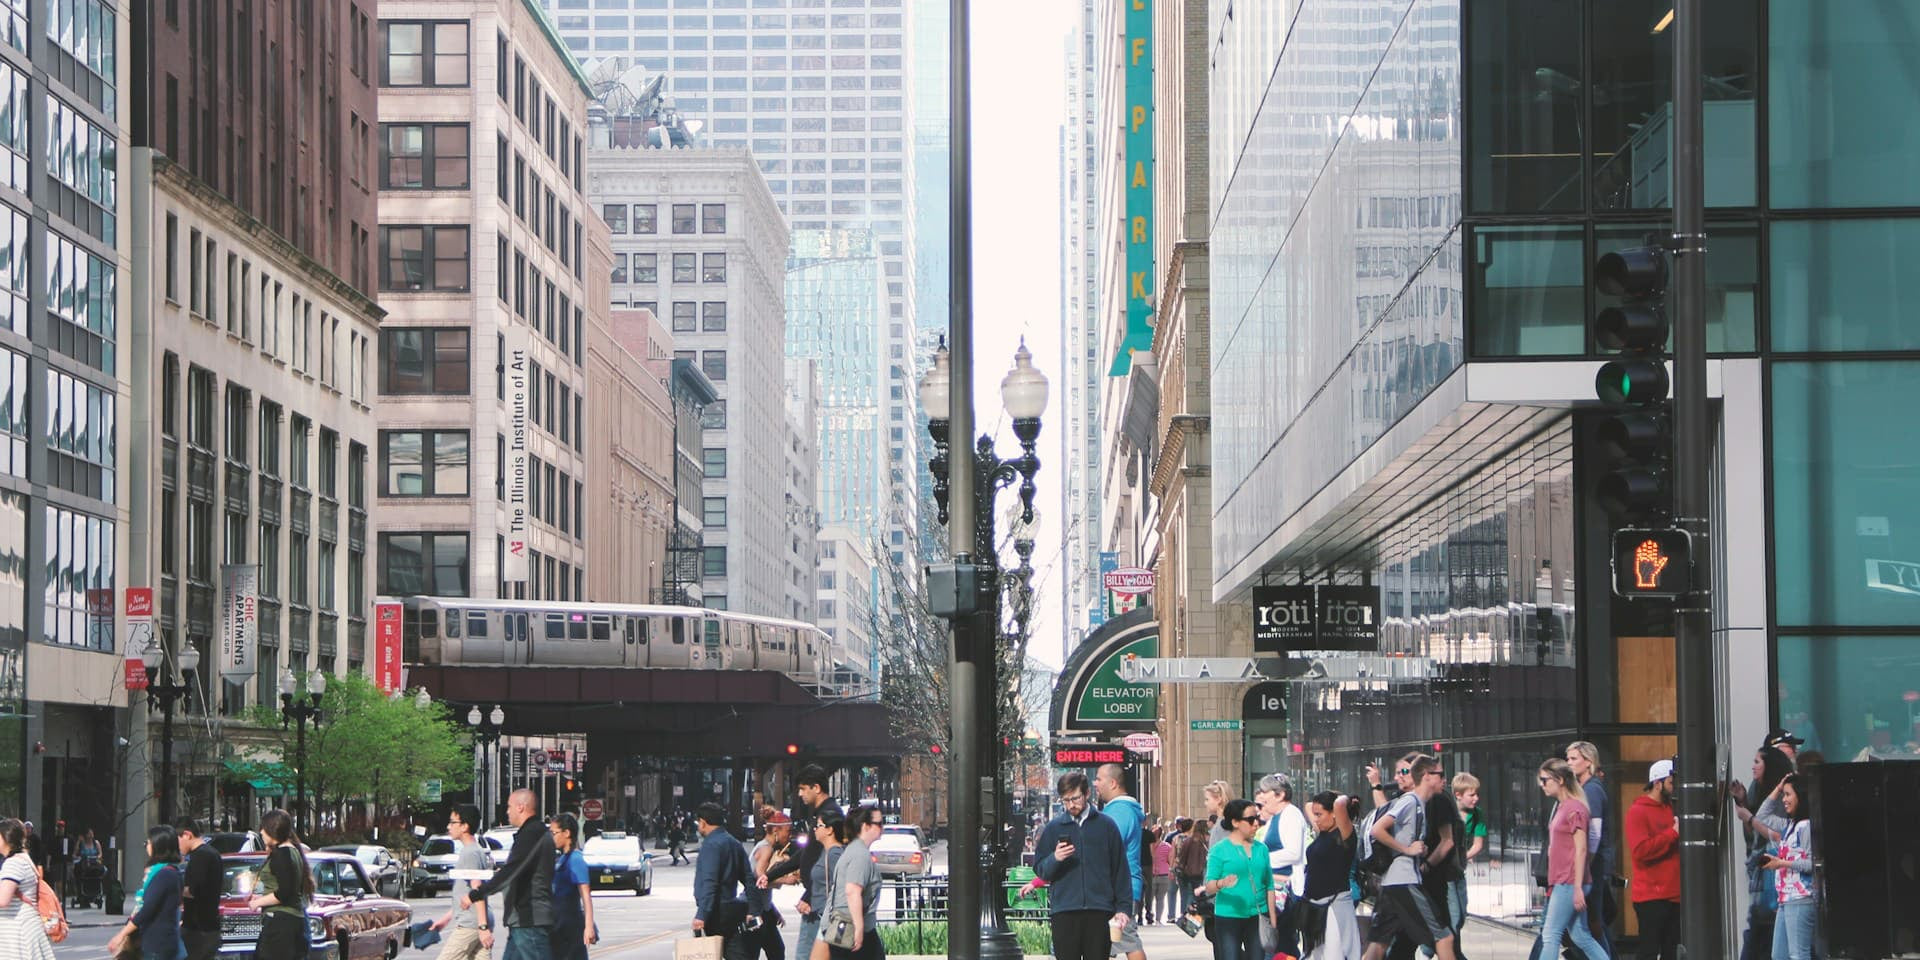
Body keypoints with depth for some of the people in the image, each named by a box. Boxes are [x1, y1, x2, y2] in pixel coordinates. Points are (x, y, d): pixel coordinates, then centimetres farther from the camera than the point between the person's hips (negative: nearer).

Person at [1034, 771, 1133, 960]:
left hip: (1100, 911, 0)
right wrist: (1055, 859, -13)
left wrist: (1123, 908, 3)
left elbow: (1121, 871, 9)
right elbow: (1040, 871, 8)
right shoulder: (1053, 828, 9)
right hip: (1063, 911, 0)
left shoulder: (1106, 825, 8)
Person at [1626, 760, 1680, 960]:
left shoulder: (1672, 808, 17)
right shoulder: (1638, 811, -7)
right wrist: (1673, 833, -17)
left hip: (1674, 894, 8)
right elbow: (1640, 850, -20)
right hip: (1651, 896, -8)